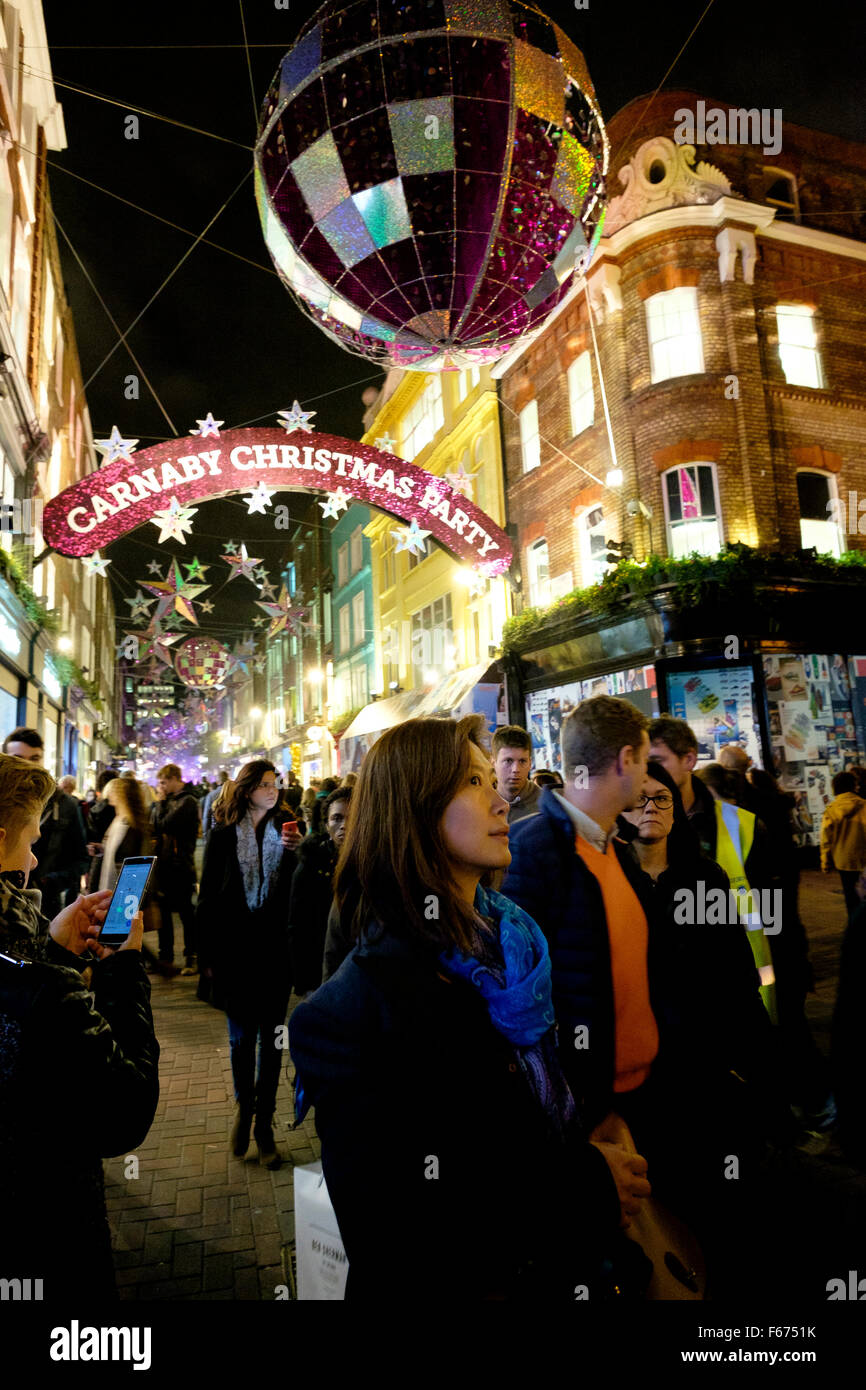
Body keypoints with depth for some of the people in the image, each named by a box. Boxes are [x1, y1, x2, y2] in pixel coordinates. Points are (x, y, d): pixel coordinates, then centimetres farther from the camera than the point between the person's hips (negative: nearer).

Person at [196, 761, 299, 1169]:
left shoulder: (283, 838, 0)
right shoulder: (223, 837, -2)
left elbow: (295, 899, -4)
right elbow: (208, 899, -1)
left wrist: (296, 951, -16)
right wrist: (208, 955, -3)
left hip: (275, 954, 1)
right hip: (235, 953, 0)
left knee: (271, 1038, 7)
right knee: (241, 1036, 13)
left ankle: (264, 1123, 20)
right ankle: (244, 1109, 34)